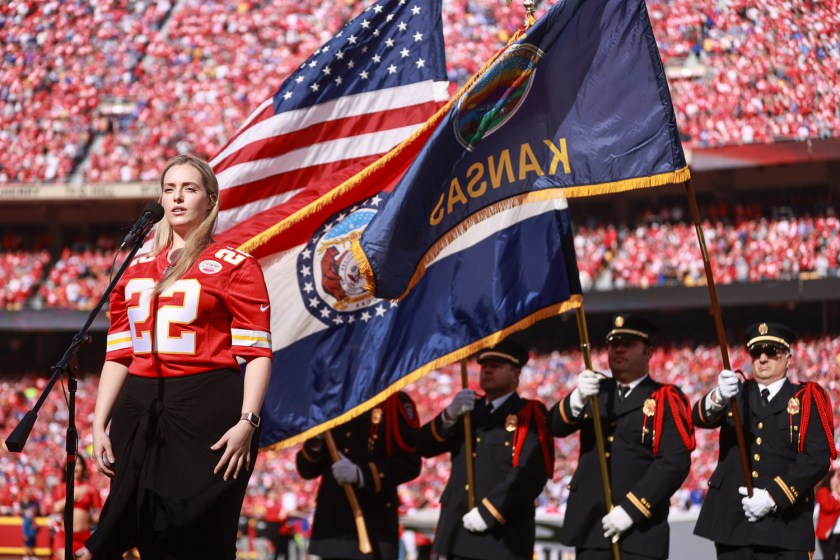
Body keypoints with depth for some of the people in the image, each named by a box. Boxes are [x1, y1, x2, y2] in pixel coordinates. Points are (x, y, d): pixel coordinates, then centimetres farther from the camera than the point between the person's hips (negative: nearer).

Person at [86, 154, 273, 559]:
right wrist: (99, 423, 8)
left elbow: (256, 352, -7)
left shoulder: (234, 265, 1)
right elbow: (118, 354, 16)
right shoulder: (136, 268, 16)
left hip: (206, 408, -5)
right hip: (139, 411, 5)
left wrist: (247, 422, -18)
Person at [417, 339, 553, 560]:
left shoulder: (529, 414, 1)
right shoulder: (468, 410, 21)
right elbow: (425, 447, 10)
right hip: (458, 531, 6)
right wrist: (450, 416, -9)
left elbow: (532, 473, -14)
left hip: (503, 536, -6)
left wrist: (487, 512, -18)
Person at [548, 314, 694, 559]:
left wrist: (631, 509, -18)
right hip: (590, 527, 5)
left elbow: (675, 462, -13)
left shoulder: (665, 400, -1)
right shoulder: (596, 391, 16)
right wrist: (577, 399, -21)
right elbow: (556, 426, 1)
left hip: (640, 532, -5)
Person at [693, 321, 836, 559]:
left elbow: (817, 459, -6)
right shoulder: (736, 393, 13)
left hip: (786, 524, -3)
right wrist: (718, 397, -31)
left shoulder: (807, 400, 4)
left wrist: (773, 497, -14)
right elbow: (700, 417, -7)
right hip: (732, 521, 3)